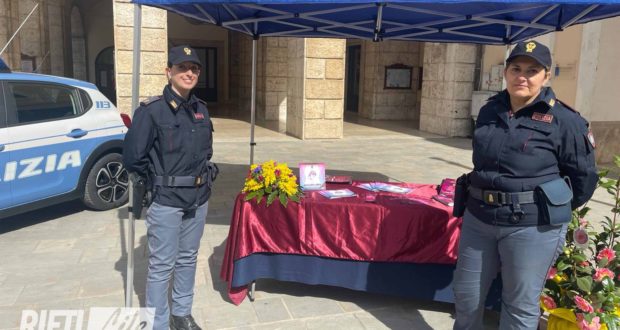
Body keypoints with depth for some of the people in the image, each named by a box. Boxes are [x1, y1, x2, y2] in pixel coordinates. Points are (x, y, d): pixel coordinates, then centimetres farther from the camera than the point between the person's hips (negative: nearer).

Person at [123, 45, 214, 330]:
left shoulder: (200, 109, 6)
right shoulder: (151, 110, -13)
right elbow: (133, 158, -13)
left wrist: (198, 172, 10)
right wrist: (160, 180, -2)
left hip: (198, 198, 6)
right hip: (165, 201, -6)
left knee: (188, 259, 18)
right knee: (162, 265, 3)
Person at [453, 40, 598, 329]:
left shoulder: (563, 120, -9)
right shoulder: (489, 111, 6)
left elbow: (583, 176, -1)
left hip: (531, 227, -5)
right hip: (478, 219, 5)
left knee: (520, 306, 9)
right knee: (466, 295, 16)